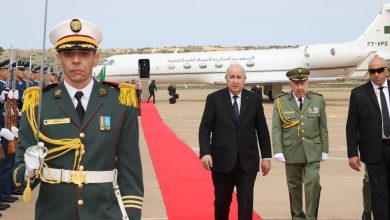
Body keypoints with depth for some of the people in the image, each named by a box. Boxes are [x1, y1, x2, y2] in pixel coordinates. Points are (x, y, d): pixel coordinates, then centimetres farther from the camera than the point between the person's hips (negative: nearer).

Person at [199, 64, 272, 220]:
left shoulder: (254, 99, 4)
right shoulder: (214, 99, -1)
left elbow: (262, 130, 8)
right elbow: (205, 128, -4)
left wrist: (266, 156, 5)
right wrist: (205, 153, -17)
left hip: (247, 161, 1)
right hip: (222, 161, -1)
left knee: (246, 202, -2)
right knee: (222, 201, 11)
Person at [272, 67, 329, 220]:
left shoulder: (318, 100, 2)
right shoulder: (280, 102, -2)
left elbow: (323, 127, 6)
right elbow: (276, 129, -4)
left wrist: (324, 150, 5)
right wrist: (278, 152, -12)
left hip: (312, 152, 0)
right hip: (291, 152, 0)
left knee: (313, 183, -9)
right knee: (294, 186, 10)